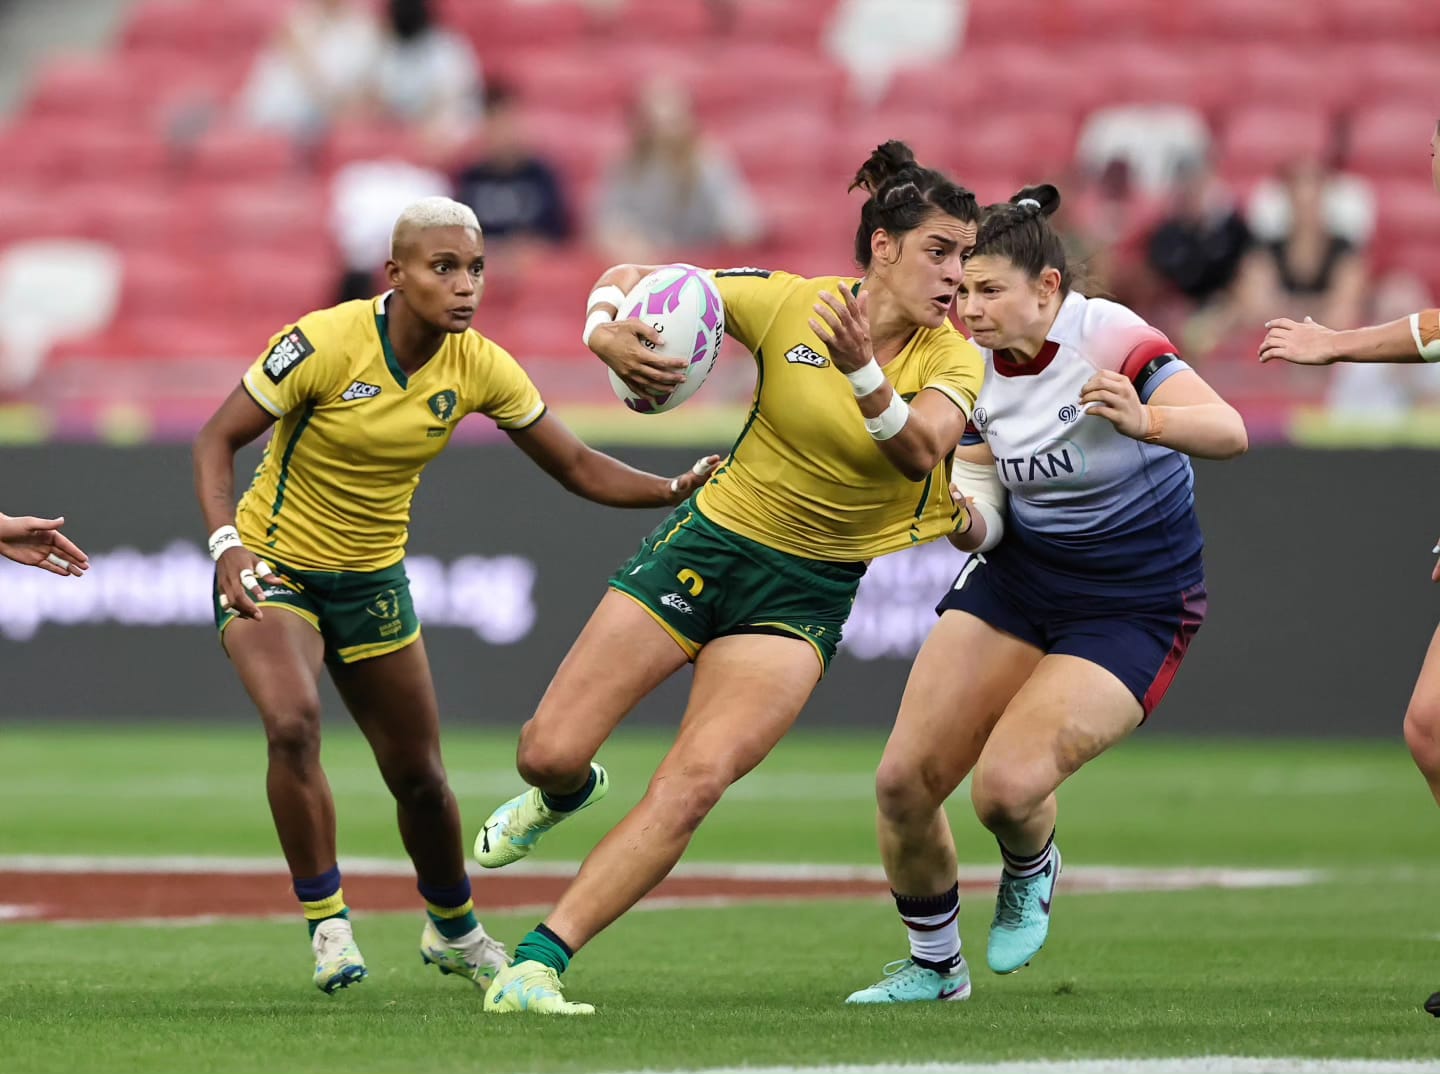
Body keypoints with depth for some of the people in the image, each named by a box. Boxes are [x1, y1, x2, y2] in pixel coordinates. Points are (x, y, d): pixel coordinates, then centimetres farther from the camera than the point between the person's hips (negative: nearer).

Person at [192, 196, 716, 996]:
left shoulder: (479, 368, -10)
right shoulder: (325, 343, -23)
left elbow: (577, 468, -3)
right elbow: (217, 438, -15)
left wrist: (678, 489, -19)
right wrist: (226, 542, -30)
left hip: (373, 578, 4)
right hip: (273, 568, -4)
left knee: (418, 774, 8)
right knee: (293, 722, -30)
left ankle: (453, 929, 36)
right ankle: (326, 921, -14)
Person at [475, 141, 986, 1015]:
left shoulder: (951, 360, -8)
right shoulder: (790, 303, -8)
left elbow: (919, 452, -30)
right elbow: (630, 279, 1)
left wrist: (861, 369, -46)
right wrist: (605, 335, -21)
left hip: (806, 595, -1)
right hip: (707, 546, 1)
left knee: (695, 782, -21)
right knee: (549, 752, -4)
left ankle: (537, 964, -18)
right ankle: (567, 794, 36)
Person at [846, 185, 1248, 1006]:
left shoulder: (1112, 342, -21)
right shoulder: (978, 368, -2)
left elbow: (1230, 431, -34)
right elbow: (986, 520, 6)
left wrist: (1144, 421, -54)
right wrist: (963, 518, -18)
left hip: (1135, 606, -6)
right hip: (1017, 577, 6)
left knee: (1008, 784, -24)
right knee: (904, 781, -3)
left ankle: (1031, 874, 14)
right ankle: (935, 964, 22)